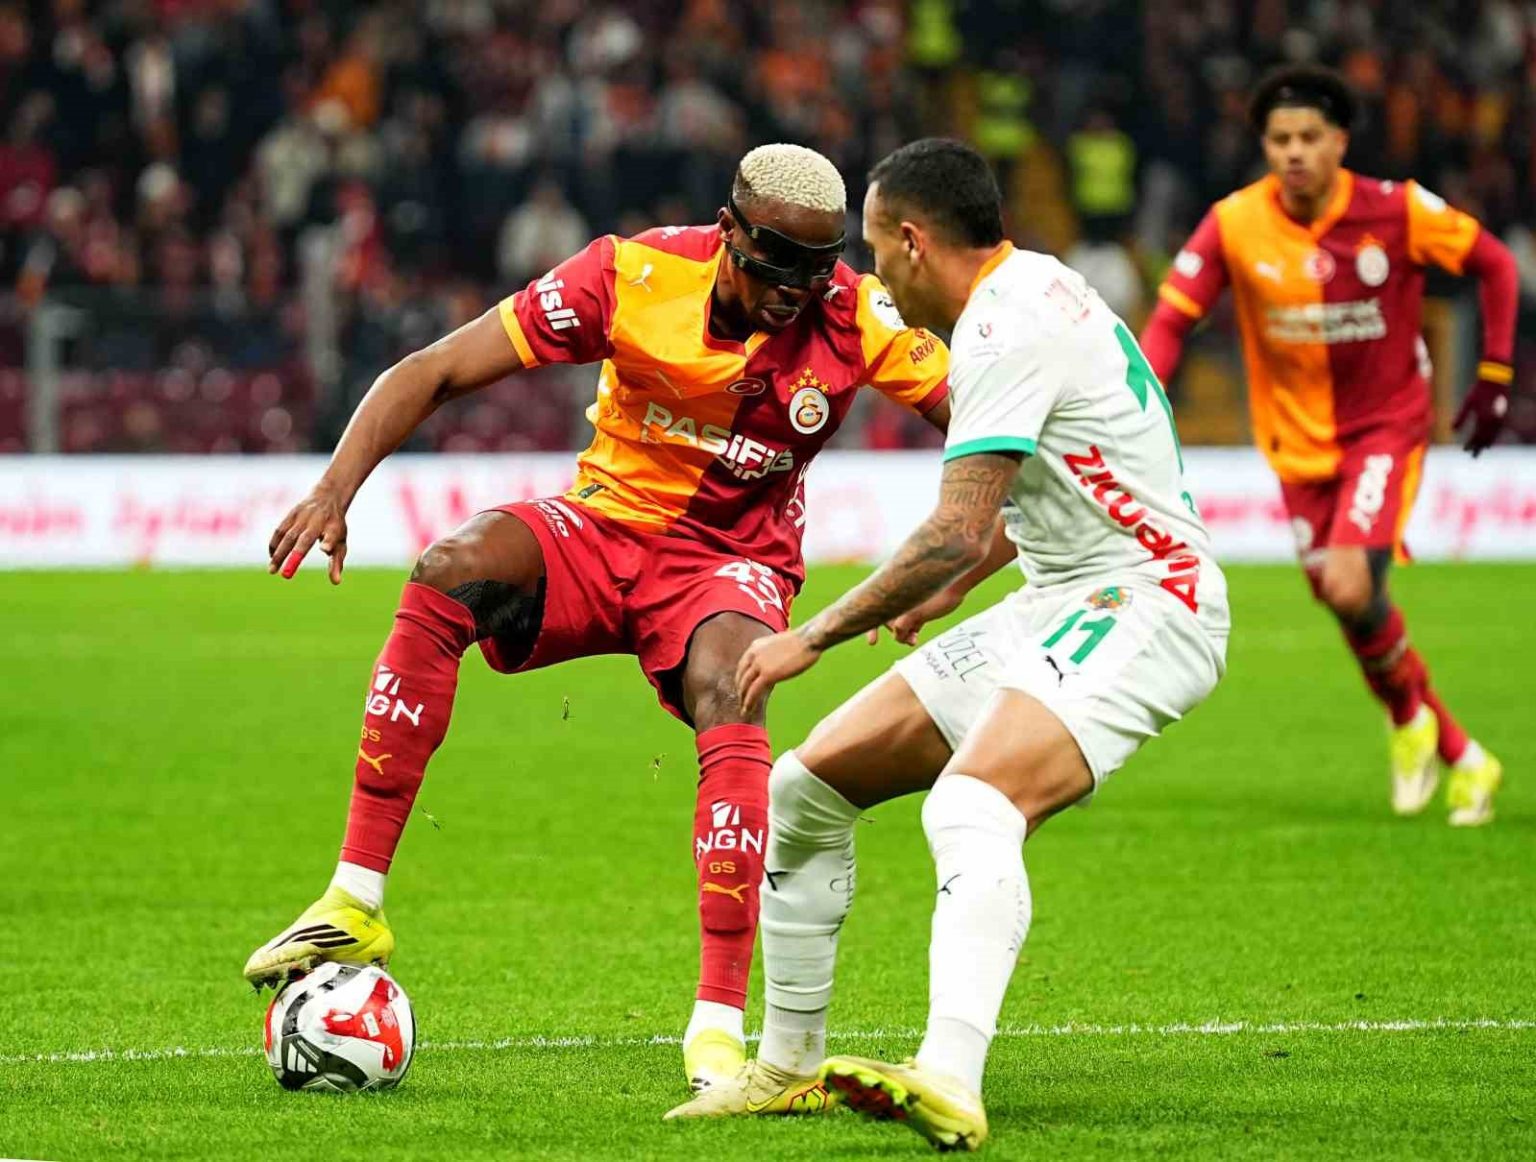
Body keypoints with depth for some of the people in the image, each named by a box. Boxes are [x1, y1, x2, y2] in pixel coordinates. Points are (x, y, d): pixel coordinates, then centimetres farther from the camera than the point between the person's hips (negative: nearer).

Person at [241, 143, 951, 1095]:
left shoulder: (857, 319, -15)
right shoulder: (636, 275, -17)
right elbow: (433, 373, -14)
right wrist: (337, 488, -25)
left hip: (731, 561, -1)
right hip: (603, 529, 1)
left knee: (728, 695, -34)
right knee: (450, 570, -29)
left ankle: (719, 1025, -31)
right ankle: (356, 907, -25)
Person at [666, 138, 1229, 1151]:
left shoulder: (1010, 325, -18)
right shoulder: (1030, 291, 14)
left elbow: (957, 536, -23)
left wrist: (814, 637, -15)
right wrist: (948, 594, 33)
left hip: (1142, 607, -10)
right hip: (1061, 603, 10)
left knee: (970, 807, -36)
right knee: (805, 787, 10)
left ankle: (950, 1086, -54)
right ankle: (789, 1067, 20)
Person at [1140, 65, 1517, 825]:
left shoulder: (1396, 212, -15)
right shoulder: (1235, 224, -11)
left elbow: (1495, 264, -1)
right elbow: (1172, 316, -8)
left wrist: (1494, 378, -3)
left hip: (1385, 428, -3)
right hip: (1299, 443, 3)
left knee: (1351, 586, -23)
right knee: (1351, 613, 6)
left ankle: (1410, 719, 5)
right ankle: (1460, 759, 25)